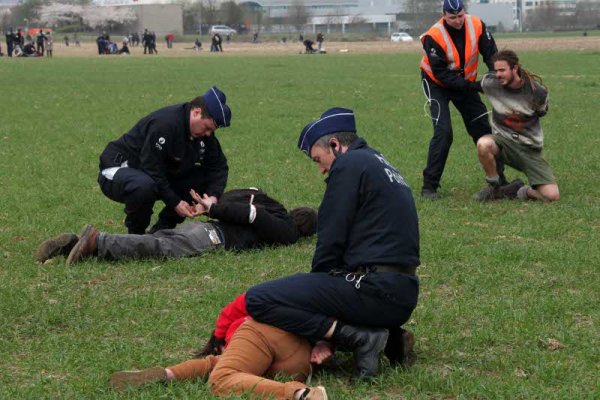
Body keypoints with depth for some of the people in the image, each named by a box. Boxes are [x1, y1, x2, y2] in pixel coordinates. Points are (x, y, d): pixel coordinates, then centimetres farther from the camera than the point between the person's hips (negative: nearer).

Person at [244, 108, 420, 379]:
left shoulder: (349, 165, -5)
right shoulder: (384, 168, 23)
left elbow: (330, 243, -9)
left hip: (375, 290, -10)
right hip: (405, 295, 10)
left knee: (258, 300, -13)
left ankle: (360, 337, -15)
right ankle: (391, 339, 13)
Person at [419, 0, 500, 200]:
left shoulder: (476, 26, -16)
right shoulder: (434, 36, -28)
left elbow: (490, 53, -10)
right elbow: (441, 73, -27)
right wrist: (471, 87, -30)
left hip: (465, 83, 5)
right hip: (437, 84, -5)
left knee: (483, 129, 6)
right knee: (443, 131, -19)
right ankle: (429, 186, -13)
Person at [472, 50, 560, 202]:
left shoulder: (537, 91, -13)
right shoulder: (490, 83, -11)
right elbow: (478, 86, 14)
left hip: (530, 148, -1)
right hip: (502, 140, 1)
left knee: (552, 195, -16)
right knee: (483, 144, -37)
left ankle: (520, 191, 16)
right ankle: (493, 188, -11)